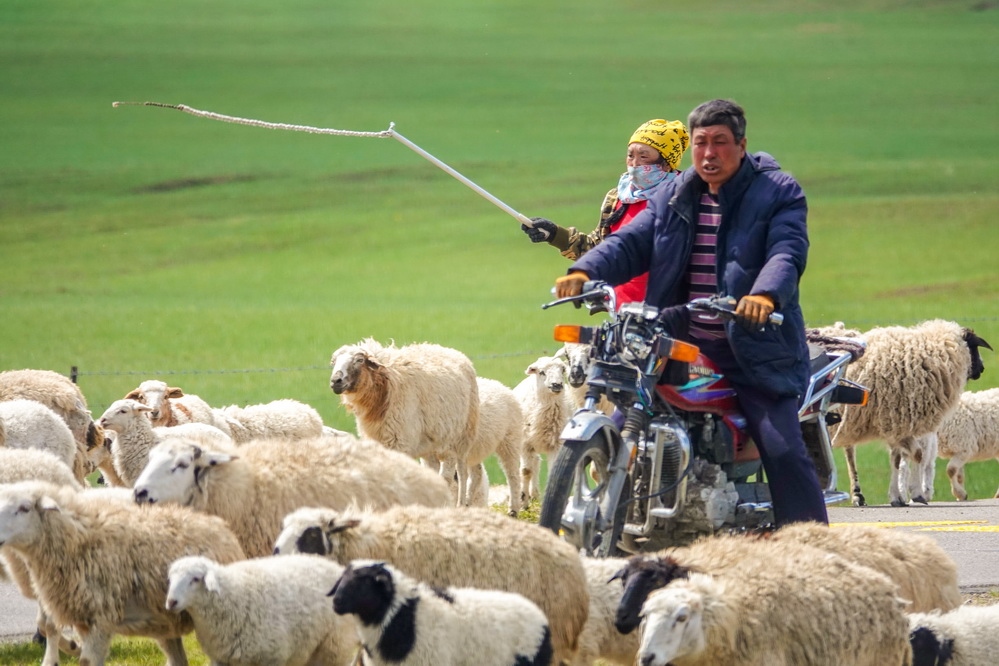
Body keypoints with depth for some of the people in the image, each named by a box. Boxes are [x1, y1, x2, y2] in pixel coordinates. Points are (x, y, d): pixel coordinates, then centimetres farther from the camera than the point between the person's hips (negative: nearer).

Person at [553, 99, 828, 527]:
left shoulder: (778, 193, -1)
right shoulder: (673, 198, 14)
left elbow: (787, 253, -17)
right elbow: (631, 242, 4)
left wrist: (764, 294, -39)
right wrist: (585, 271, -17)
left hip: (755, 355, -5)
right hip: (682, 350, 5)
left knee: (784, 452, -16)